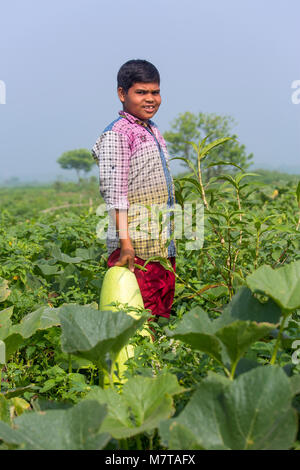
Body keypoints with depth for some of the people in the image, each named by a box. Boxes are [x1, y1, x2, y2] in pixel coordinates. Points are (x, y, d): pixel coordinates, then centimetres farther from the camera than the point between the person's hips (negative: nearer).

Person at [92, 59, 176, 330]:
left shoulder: (154, 132, 17)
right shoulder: (116, 135, -9)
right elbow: (115, 193, -17)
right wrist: (125, 243, -24)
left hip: (164, 245, 8)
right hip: (136, 247, -8)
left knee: (163, 314, 13)